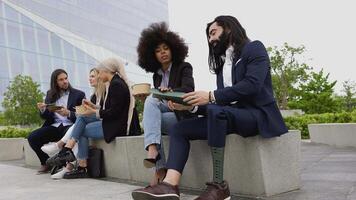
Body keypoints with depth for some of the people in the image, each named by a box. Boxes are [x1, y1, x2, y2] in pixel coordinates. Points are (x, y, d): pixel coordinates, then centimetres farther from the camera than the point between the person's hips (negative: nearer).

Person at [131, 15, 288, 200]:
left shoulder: (254, 48, 2)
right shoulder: (222, 64, 22)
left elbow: (252, 84, -17)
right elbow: (219, 101, 12)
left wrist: (211, 96, -22)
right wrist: (191, 105, -5)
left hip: (257, 114, -7)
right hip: (227, 115, 7)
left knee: (216, 111, -37)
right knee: (179, 129, -7)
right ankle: (170, 185, -29)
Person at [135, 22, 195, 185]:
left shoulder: (184, 67, 2)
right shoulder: (156, 75, 16)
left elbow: (188, 89, -17)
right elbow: (157, 100, 15)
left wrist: (170, 91, -37)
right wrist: (146, 99, -6)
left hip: (182, 114, -4)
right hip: (165, 112, 4)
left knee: (151, 104, -27)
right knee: (151, 100, -26)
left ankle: (160, 169, -29)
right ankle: (156, 158, -37)